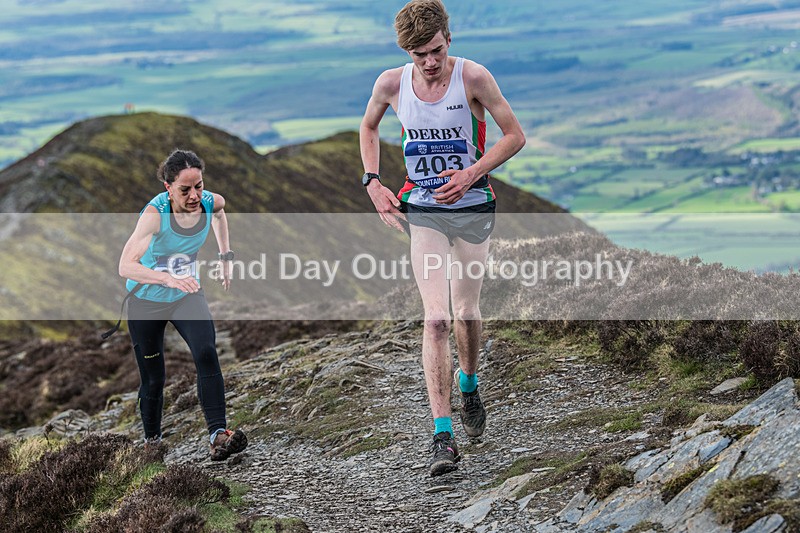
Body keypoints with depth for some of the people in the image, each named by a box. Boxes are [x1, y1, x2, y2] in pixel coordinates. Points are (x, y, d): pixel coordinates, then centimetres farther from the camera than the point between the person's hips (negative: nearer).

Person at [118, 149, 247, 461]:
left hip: (187, 295, 3)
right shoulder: (155, 213, -31)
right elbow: (126, 265, -43)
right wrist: (169, 279, -57)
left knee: (207, 354, -23)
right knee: (153, 377, 4)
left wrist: (225, 256, 13)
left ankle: (218, 434, -28)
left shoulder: (211, 202, -16)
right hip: (146, 300, -3)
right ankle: (151, 440, 28)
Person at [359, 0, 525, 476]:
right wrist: (373, 182, 2)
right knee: (436, 318, -13)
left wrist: (471, 174, -17)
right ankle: (443, 436, -15)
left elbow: (516, 136, -6)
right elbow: (369, 128, 15)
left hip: (473, 208, 0)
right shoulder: (391, 84, -7)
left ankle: (469, 385, 46)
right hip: (422, 210, 0)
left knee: (466, 312, 12)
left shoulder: (473, 77, -14)